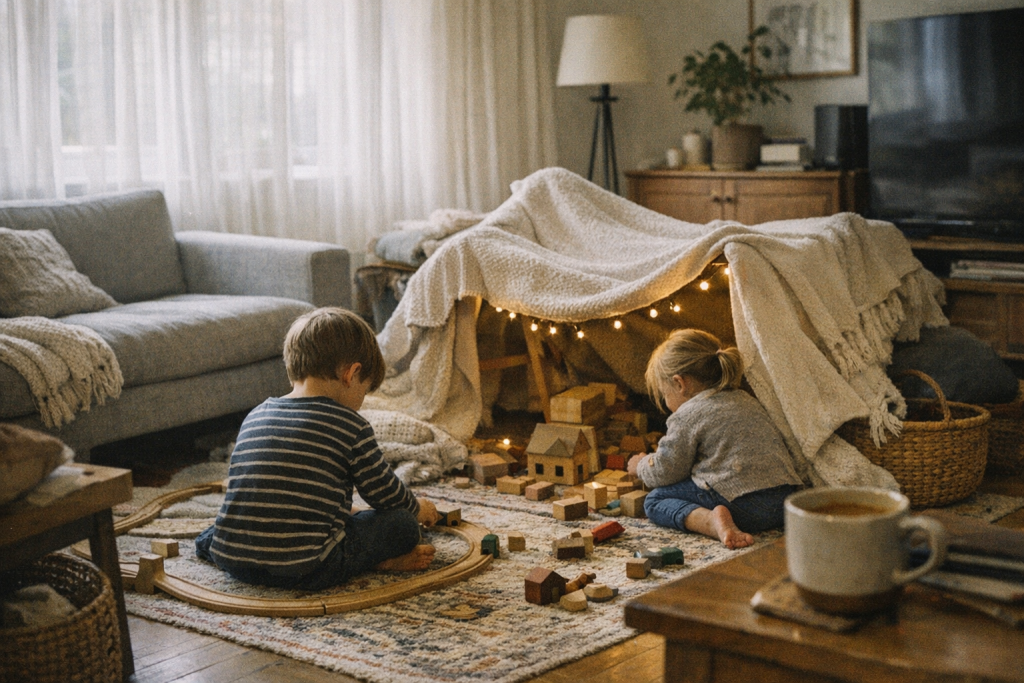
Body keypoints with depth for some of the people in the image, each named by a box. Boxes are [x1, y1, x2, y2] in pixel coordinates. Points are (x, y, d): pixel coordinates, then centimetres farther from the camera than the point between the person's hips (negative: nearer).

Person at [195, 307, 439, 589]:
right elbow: (384, 491, 8)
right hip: (305, 569, -5)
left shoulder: (254, 417, 15)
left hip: (234, 563, 6)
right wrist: (417, 509, 31)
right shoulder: (350, 426, -3)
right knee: (402, 524, 5)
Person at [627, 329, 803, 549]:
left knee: (655, 501, 8)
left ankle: (711, 521, -17)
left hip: (743, 505, -8)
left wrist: (642, 466, 23)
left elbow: (664, 473, 0)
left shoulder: (687, 416, -3)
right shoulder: (746, 400, 21)